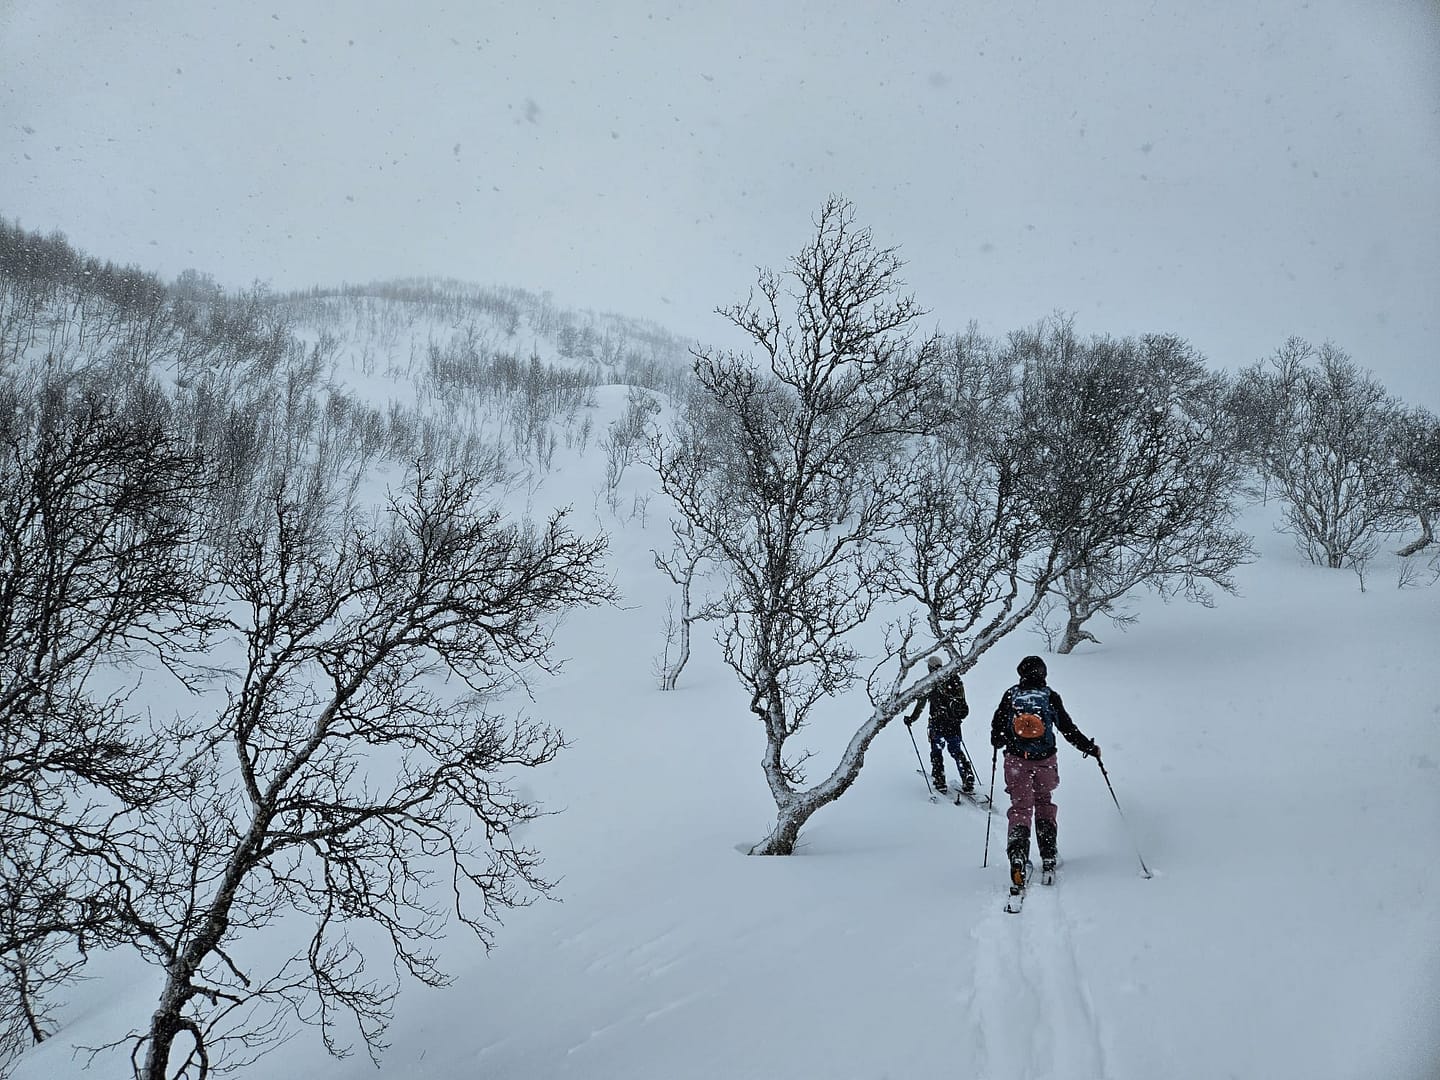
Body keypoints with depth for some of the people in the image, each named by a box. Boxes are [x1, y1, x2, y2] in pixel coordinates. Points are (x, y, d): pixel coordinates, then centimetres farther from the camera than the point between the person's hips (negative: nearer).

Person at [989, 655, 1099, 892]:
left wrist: (999, 743, 29)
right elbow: (1068, 729, 2)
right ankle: (1048, 859, 13)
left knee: (1020, 808, 1)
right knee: (1045, 805, 18)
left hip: (1016, 760, 0)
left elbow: (997, 728, 7)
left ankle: (1017, 855, -23)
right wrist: (1090, 748, 14)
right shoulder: (1051, 696, -1)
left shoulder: (1011, 695, 1)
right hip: (1045, 760, 0)